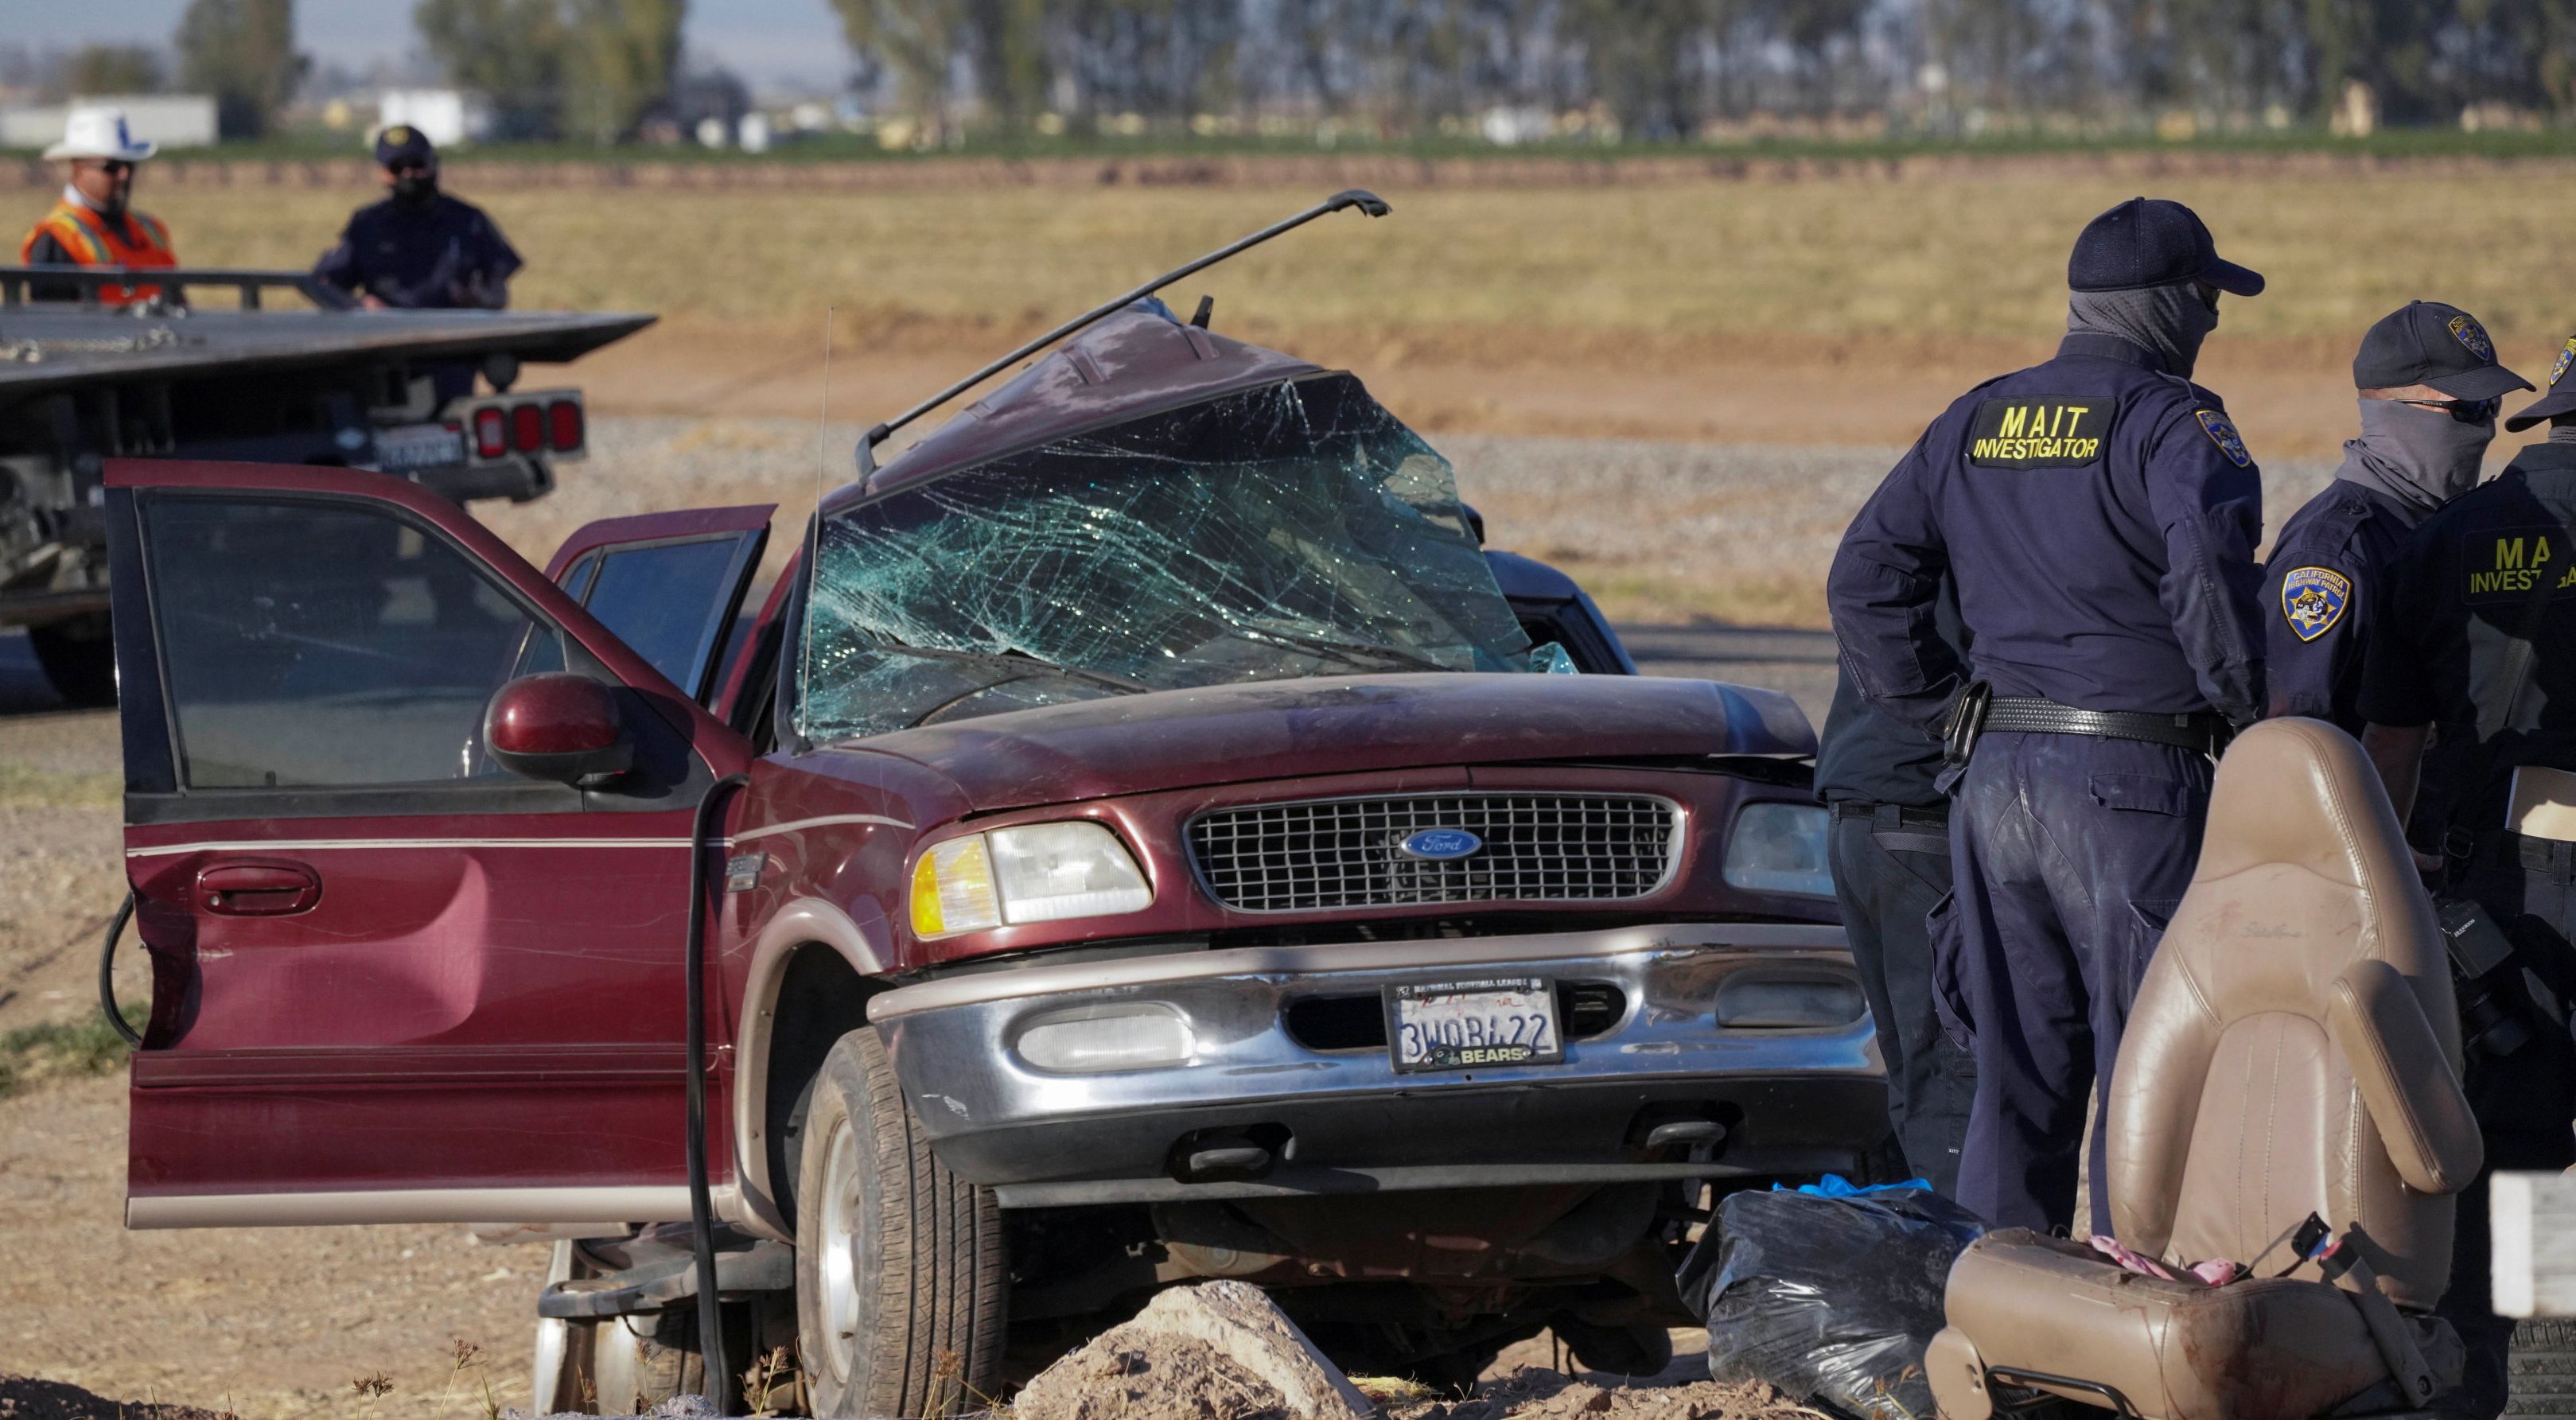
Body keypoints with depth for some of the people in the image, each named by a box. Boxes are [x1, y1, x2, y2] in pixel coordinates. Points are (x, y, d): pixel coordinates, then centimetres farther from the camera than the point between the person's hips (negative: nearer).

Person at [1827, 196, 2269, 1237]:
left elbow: (1865, 580, 13)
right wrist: (2247, 712, -10)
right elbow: (2208, 568, -24)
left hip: (1993, 776, 6)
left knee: (2016, 1065, 12)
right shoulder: (2170, 422, -8)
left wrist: (1950, 710, 14)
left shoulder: (1975, 421, 13)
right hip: (2131, 780, -6)